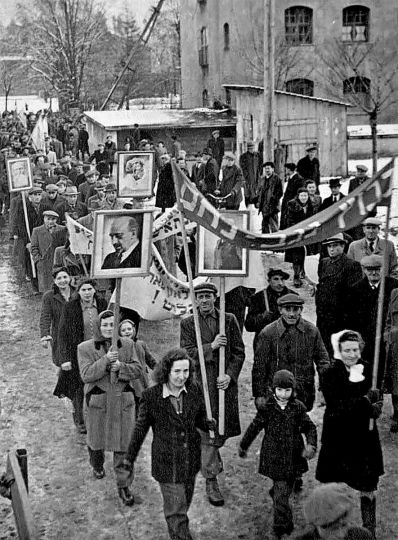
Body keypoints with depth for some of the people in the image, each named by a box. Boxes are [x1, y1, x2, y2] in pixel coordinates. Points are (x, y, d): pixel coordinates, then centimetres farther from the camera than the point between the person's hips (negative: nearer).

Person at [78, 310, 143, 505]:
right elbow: (86, 375, -13)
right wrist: (105, 361, -25)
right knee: (96, 439, 17)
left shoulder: (128, 345, 4)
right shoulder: (85, 348, -4)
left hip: (124, 402, 1)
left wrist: (121, 366, -17)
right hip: (97, 402, -1)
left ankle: (123, 485, 9)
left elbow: (138, 370, 2)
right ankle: (97, 465, 49)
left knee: (123, 445, -1)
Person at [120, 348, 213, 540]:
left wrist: (211, 426, -13)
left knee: (184, 505, 22)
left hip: (191, 463, 4)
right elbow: (140, 429, -3)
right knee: (176, 512, 0)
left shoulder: (194, 392, -5)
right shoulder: (151, 396, -15)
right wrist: (129, 458, 5)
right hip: (167, 464, -4)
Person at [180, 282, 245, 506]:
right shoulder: (188, 323, 2)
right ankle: (211, 481, 4)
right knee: (207, 432, -3)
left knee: (223, 429, 14)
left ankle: (212, 458, 45)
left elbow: (239, 352, 4)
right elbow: (186, 354, -5)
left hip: (226, 382, 2)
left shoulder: (229, 320, 5)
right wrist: (211, 346, -16)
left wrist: (230, 375, -9)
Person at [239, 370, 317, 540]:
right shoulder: (267, 408, -6)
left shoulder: (298, 407, -2)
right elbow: (254, 427, 5)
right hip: (274, 458, -3)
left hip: (293, 457, 3)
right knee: (281, 495, -7)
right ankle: (285, 526, 3)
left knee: (285, 489, 17)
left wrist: (311, 444, -19)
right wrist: (243, 446, 14)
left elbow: (309, 427, 0)